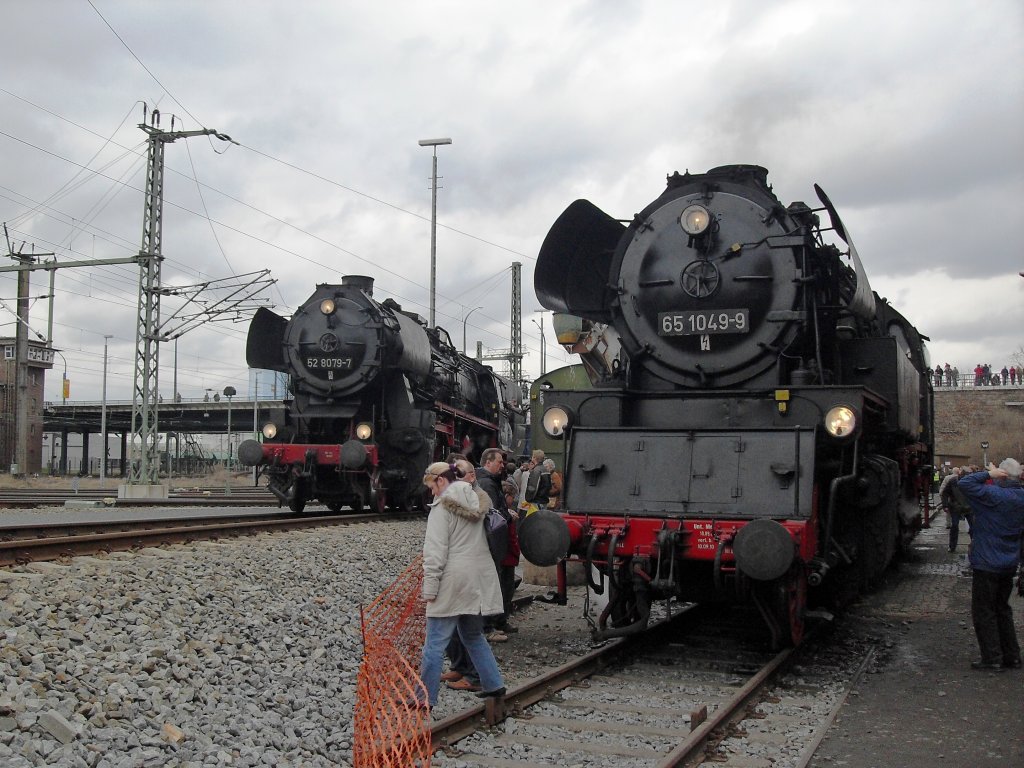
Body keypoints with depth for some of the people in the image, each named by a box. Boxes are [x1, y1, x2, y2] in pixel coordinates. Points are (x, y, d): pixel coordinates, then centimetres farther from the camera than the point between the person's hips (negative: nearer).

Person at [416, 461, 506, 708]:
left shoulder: (442, 507, -8)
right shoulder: (478, 501, 13)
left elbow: (436, 550, -14)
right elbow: (485, 540, 20)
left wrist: (430, 586, -13)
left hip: (453, 582, -7)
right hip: (480, 580, 7)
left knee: (435, 643, -1)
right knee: (473, 635, 22)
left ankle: (426, 698, 1)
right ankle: (494, 684, 20)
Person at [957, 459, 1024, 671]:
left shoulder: (994, 495, -22)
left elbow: (964, 484, -24)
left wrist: (988, 474, -16)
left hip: (987, 564, -7)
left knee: (983, 612, 3)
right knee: (1002, 609, 19)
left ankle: (992, 658, 4)